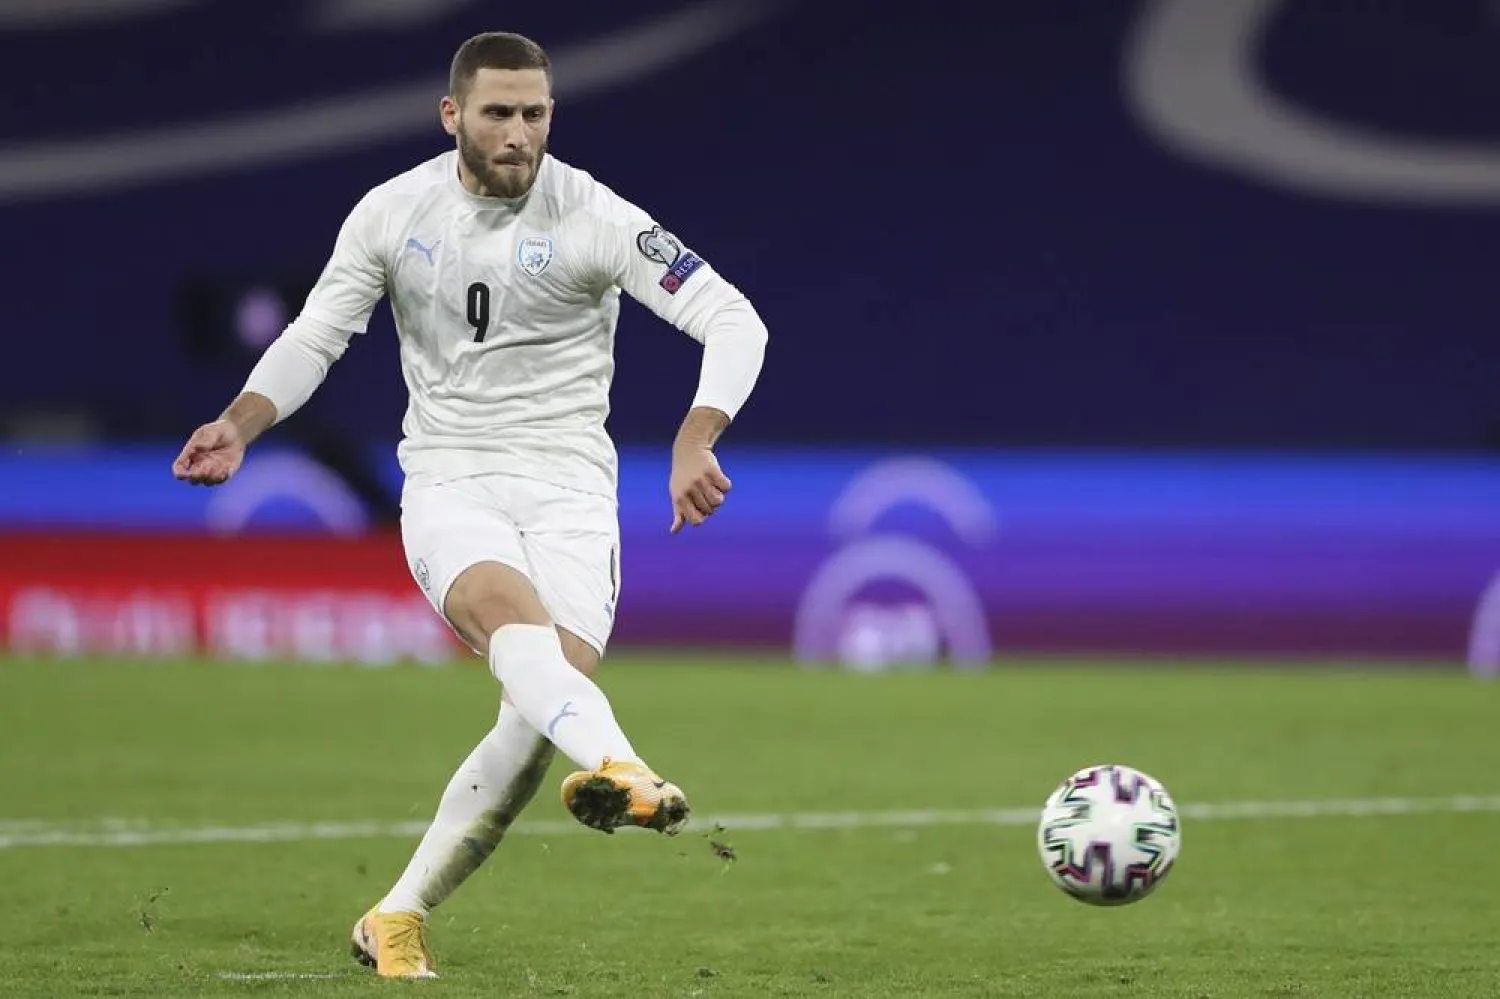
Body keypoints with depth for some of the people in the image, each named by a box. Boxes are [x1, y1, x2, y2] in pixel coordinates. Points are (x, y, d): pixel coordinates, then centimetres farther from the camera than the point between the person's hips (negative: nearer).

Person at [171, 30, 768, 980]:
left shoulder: (596, 218, -8)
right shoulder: (391, 213, 0)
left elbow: (734, 321, -12)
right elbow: (315, 336, 11)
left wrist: (695, 442, -28)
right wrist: (238, 426, -6)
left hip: (570, 482, 0)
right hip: (448, 476, 0)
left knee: (545, 705, -17)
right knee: (512, 615, -33)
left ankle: (400, 917, -2)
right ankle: (617, 768, -64)